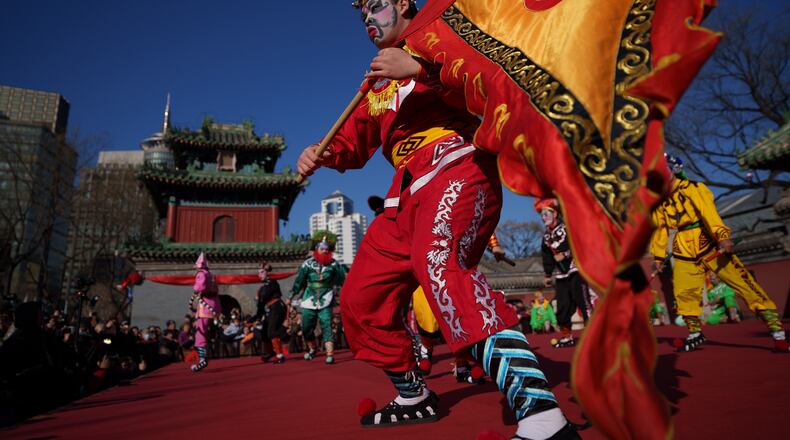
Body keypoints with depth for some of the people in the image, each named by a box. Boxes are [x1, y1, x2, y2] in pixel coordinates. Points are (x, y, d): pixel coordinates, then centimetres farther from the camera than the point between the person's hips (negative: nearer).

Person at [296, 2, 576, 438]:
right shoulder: (376, 85, 30)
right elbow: (354, 141, 27)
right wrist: (323, 153, 5)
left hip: (457, 166, -8)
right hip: (408, 193, 8)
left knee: (436, 259, -37)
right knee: (359, 301, 6)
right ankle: (413, 397, 25)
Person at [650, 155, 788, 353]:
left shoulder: (693, 189, -6)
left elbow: (708, 212, -22)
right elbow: (659, 229, 16)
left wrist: (722, 236, -37)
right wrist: (659, 257, 18)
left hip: (711, 247, -4)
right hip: (685, 254, 5)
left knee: (746, 285, -10)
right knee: (684, 294, -3)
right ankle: (695, 334, 17)